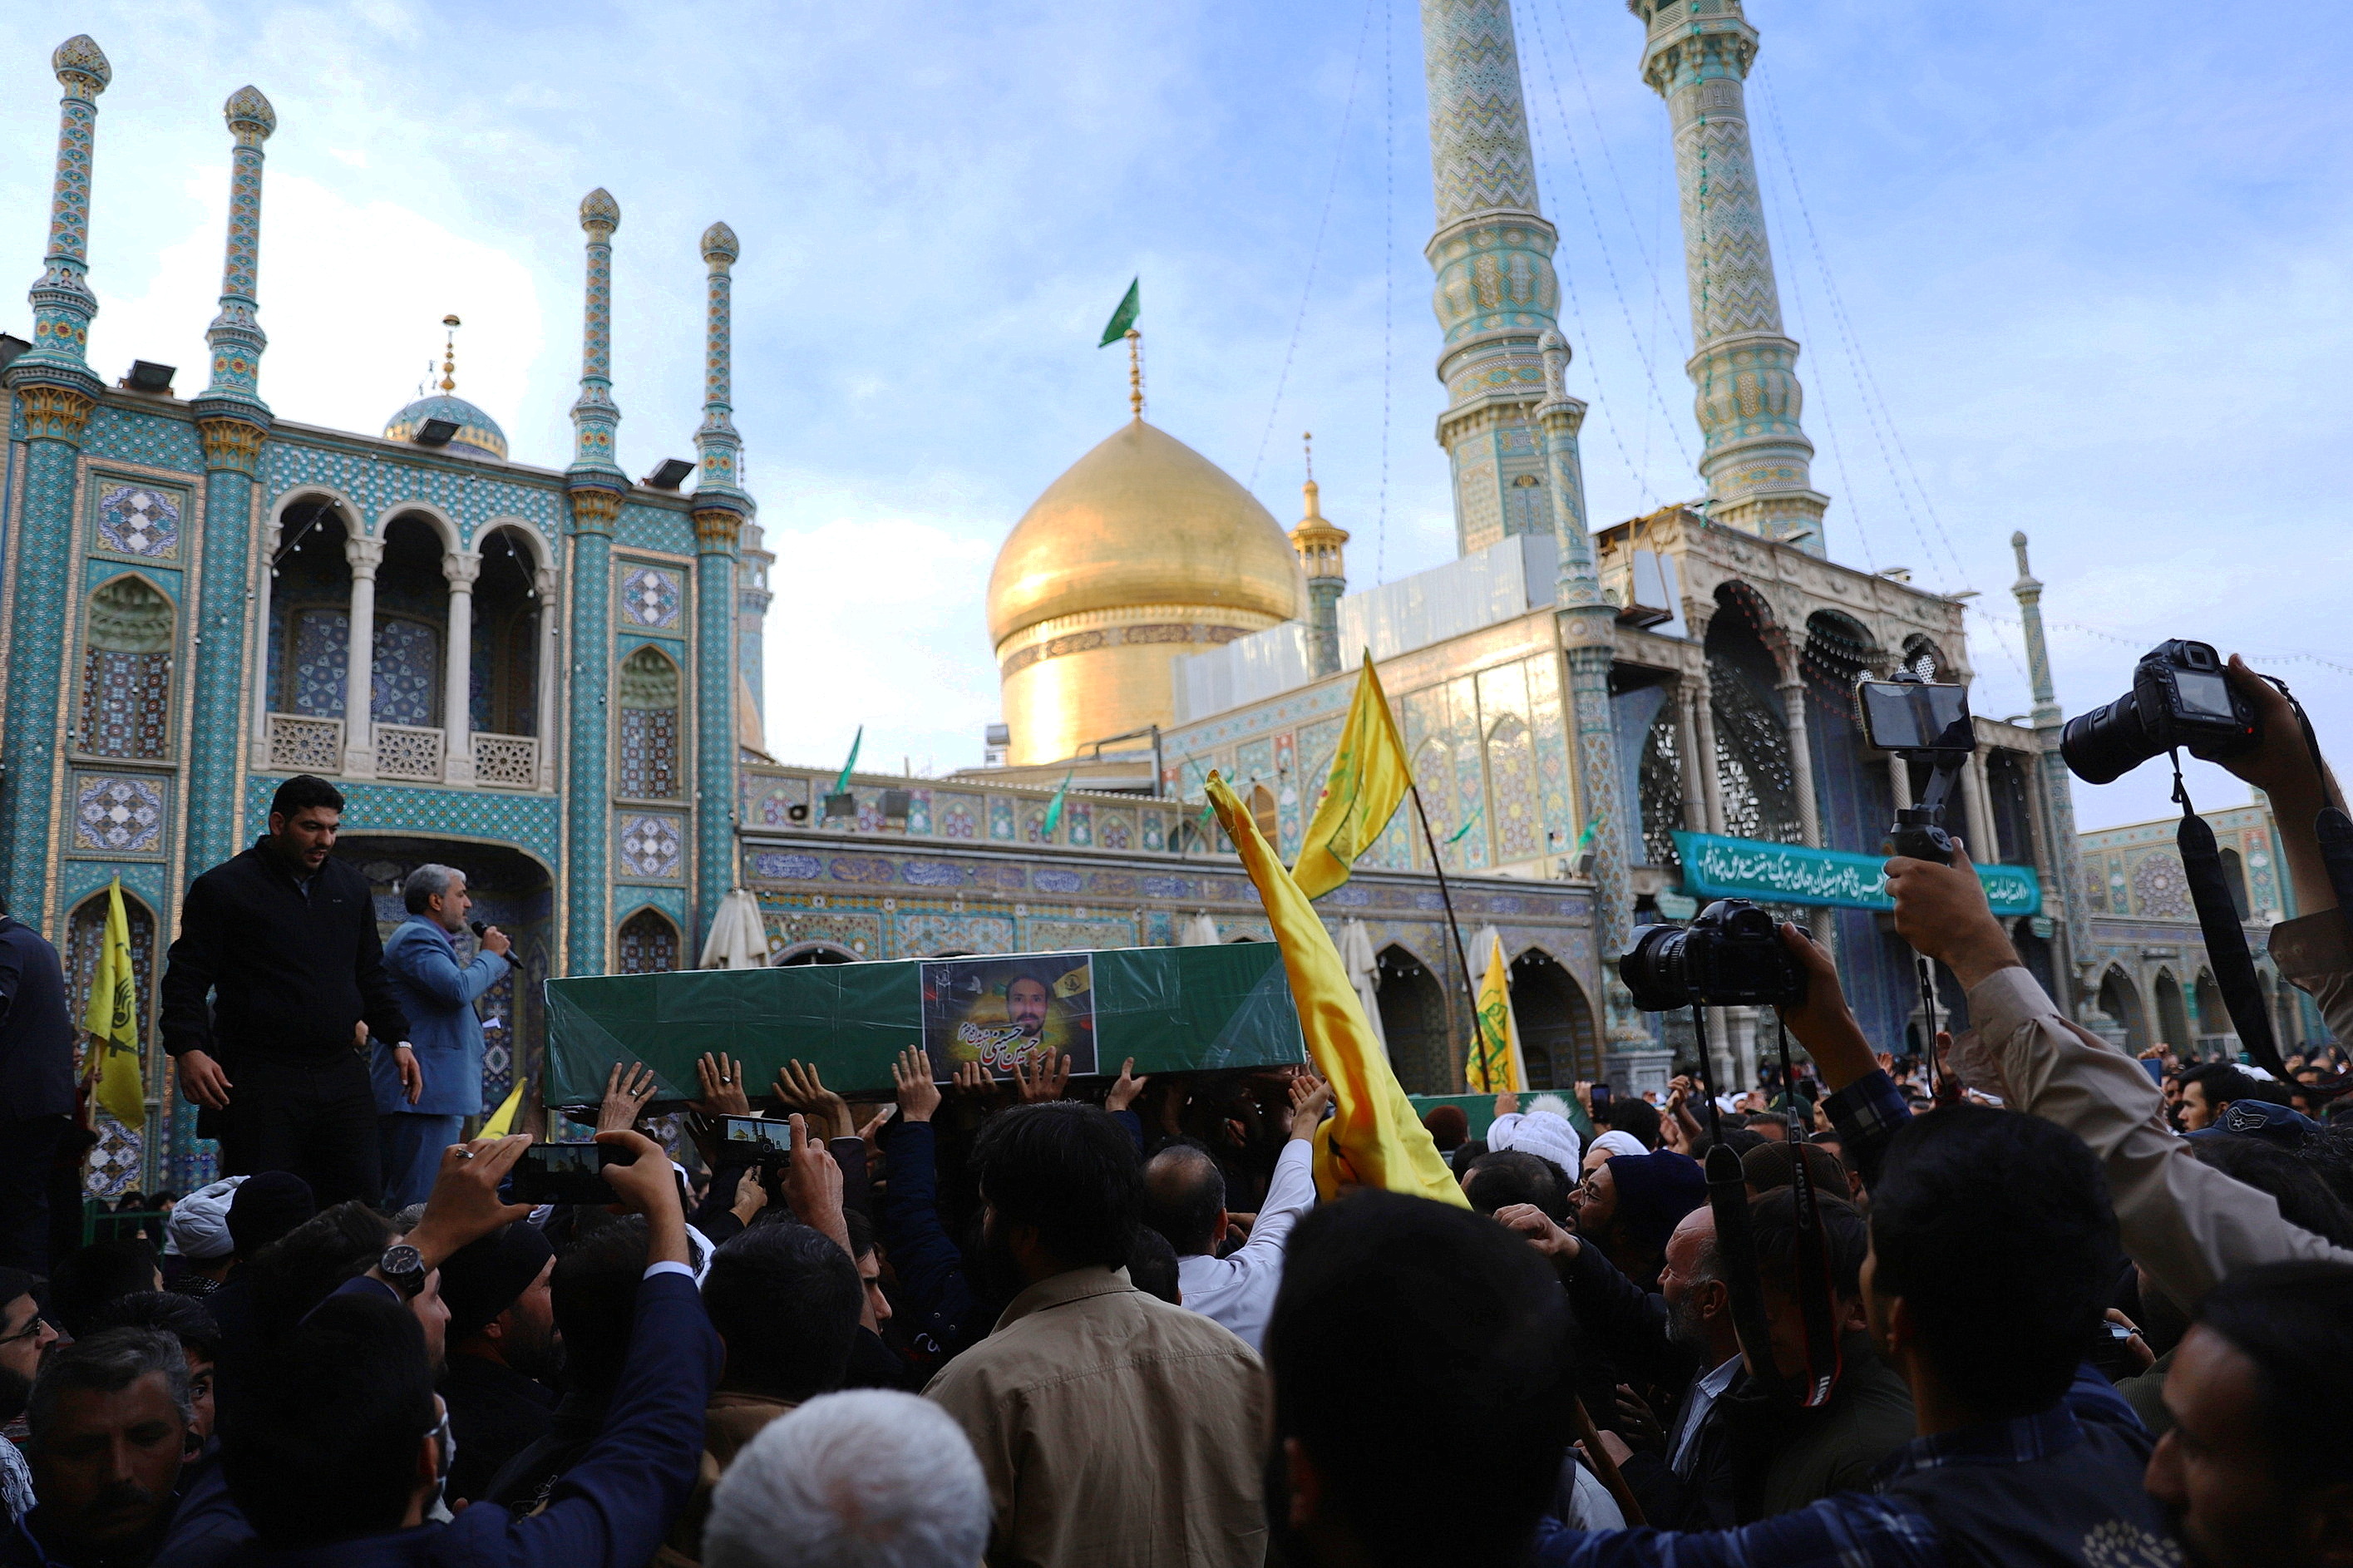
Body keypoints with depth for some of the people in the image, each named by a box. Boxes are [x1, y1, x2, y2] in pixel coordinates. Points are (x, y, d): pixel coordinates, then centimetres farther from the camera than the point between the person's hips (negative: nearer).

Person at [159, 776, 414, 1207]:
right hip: (258, 1080, -4)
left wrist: (398, 1039, 11)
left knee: (363, 1205, 3)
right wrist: (188, 1049, -18)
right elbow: (186, 979, -3)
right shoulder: (221, 889, 0)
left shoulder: (351, 885, 14)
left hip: (342, 1074, 4)